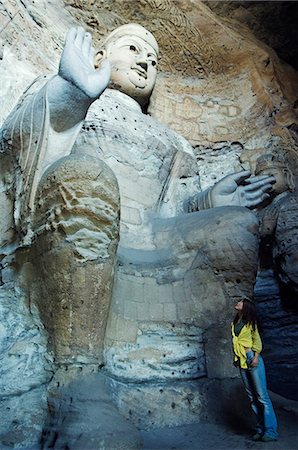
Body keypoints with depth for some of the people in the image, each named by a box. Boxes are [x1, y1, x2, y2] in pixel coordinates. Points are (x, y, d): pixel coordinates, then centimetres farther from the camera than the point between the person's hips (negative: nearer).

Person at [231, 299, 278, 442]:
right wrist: (236, 358, 12)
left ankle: (270, 431, -2)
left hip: (252, 359, -5)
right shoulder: (234, 323, 13)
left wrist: (256, 357, -13)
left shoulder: (250, 322, 0)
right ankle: (261, 429, 16)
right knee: (252, 397, 9)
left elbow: (257, 340, -2)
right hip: (242, 362, 6)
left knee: (262, 396, -6)